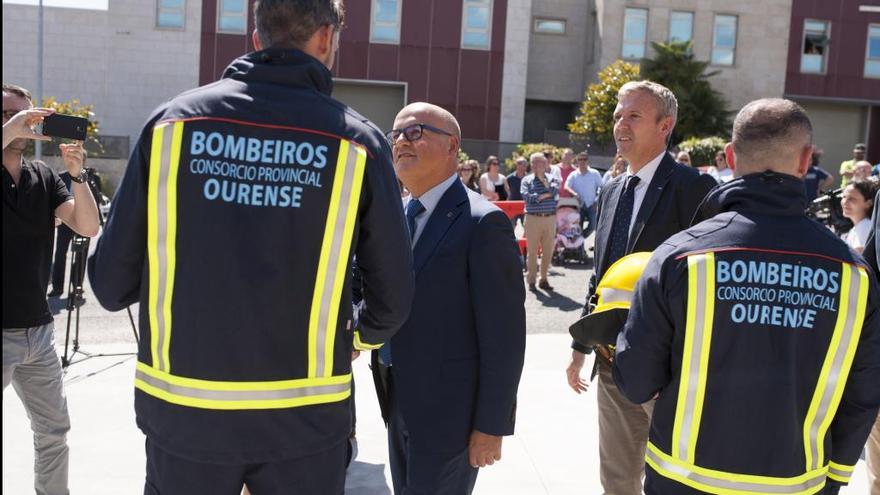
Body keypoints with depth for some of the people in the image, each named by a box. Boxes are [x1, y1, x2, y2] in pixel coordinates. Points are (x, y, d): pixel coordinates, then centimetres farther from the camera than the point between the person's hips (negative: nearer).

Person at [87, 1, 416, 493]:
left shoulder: (174, 120, -4)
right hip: (304, 416, -1)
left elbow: (112, 282, -2)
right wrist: (364, 337, 19)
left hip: (183, 410, 1)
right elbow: (393, 293, -3)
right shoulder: (357, 140, -6)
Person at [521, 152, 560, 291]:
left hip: (550, 218, 2)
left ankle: (544, 279, 14)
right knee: (532, 251, -1)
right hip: (533, 218, -2)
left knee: (548, 251, 4)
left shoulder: (552, 178, 12)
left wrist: (543, 179, -6)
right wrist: (544, 195, -6)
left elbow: (554, 192, -8)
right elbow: (527, 196, -9)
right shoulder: (527, 180, 6)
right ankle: (531, 280, 5)